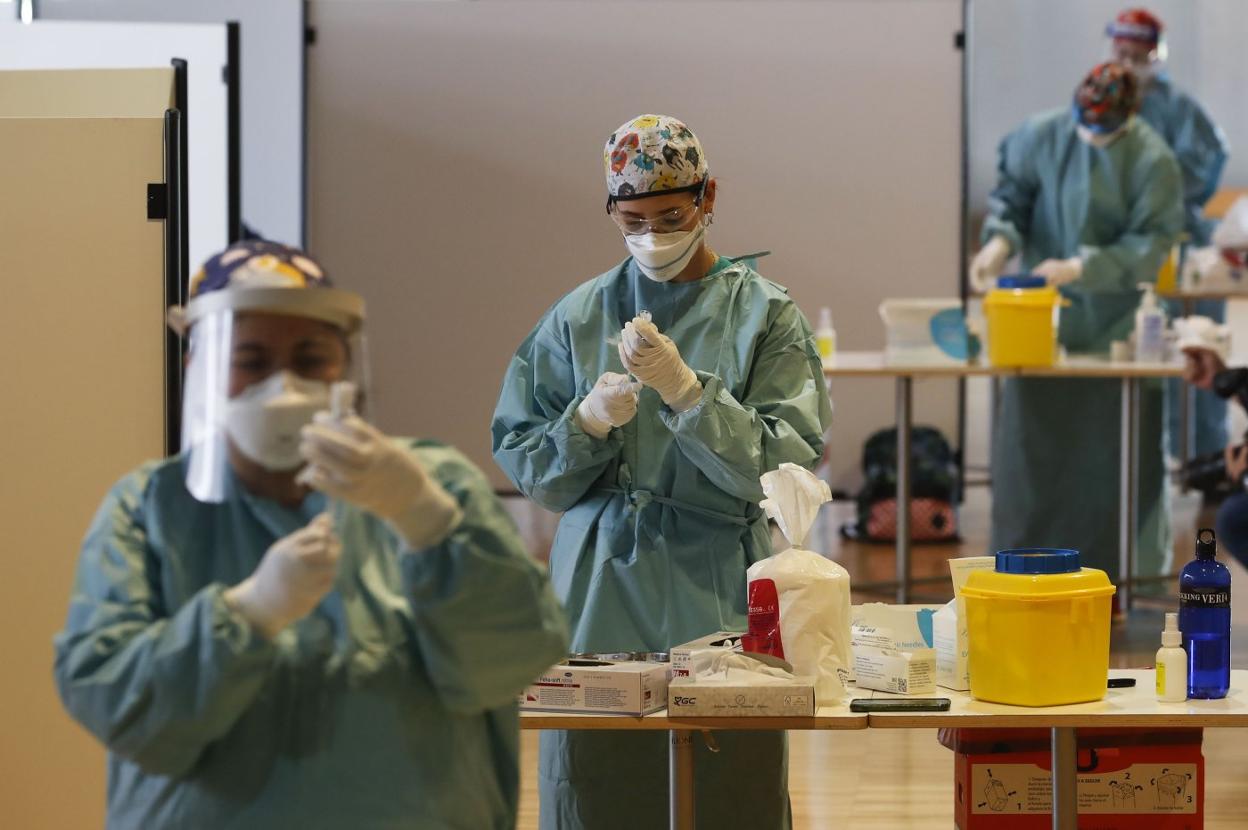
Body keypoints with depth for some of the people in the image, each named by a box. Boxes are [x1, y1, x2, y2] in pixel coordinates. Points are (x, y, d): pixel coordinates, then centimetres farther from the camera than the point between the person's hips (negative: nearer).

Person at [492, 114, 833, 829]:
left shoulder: (765, 314, 1)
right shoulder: (578, 319, 8)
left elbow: (784, 463, -9)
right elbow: (522, 462, 7)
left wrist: (683, 389, -18)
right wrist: (587, 422, -11)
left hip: (720, 593, -2)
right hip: (602, 590, 2)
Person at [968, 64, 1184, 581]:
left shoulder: (1153, 161, -12)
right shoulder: (1041, 136, -7)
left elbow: (1149, 245, -11)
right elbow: (1011, 194, 2)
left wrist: (1080, 268, -21)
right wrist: (1000, 240, -18)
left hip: (1116, 321, -2)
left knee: (1117, 443, 2)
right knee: (1031, 435, 3)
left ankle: (1122, 569, 13)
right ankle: (1029, 557, 14)